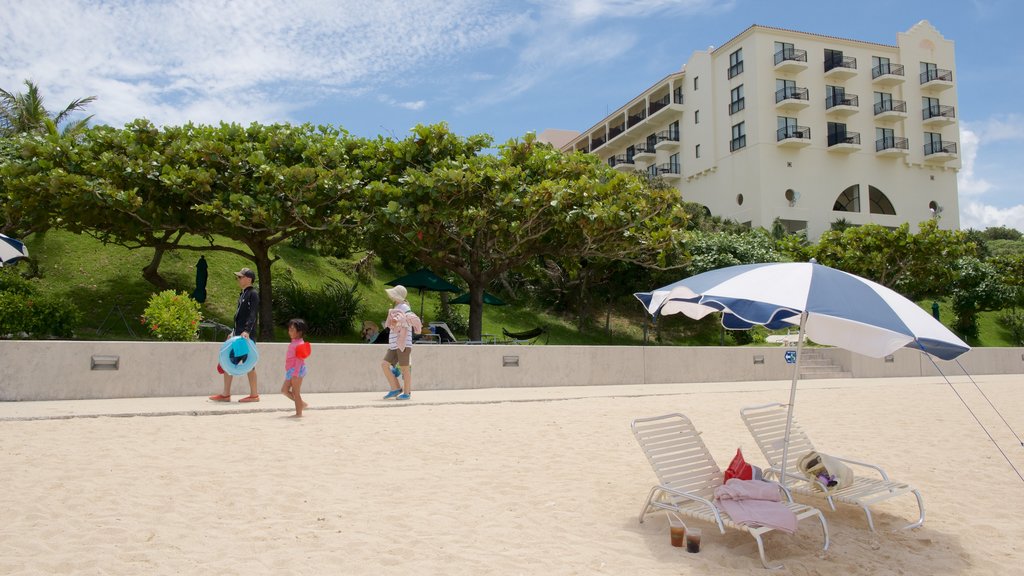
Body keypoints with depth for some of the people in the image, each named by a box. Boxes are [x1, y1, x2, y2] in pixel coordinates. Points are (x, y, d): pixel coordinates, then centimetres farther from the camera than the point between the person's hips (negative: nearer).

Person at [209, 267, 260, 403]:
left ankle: (254, 394, 6)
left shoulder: (253, 294, -9)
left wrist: (247, 331, -30)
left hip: (247, 335, -9)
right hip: (238, 334, 9)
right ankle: (226, 394, 14)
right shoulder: (242, 294, 17)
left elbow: (253, 315, -20)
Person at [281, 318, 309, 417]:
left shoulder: (299, 344, -16)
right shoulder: (293, 343, 15)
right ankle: (301, 403, 19)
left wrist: (295, 373, -25)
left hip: (297, 370, -10)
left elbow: (299, 360, -21)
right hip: (290, 371, 10)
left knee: (295, 392, -4)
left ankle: (299, 413, 4)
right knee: (284, 390, 11)